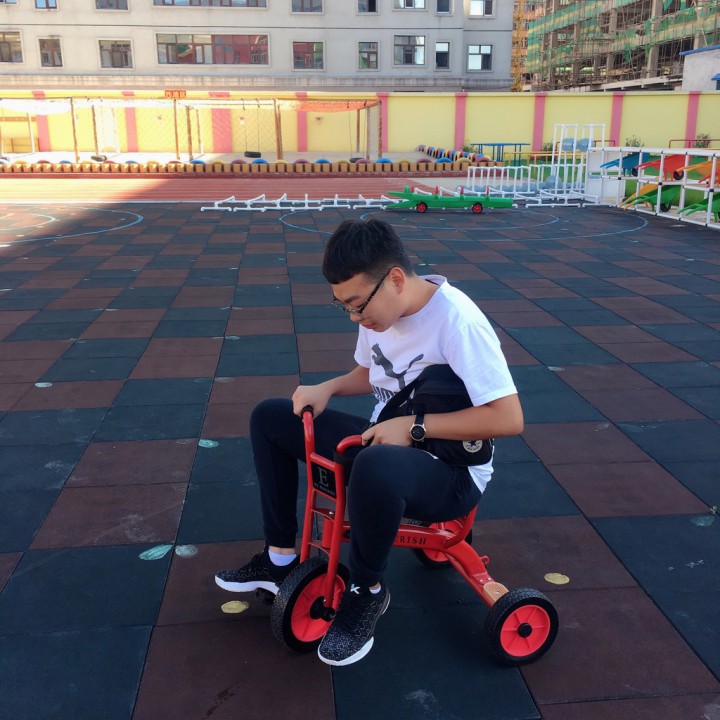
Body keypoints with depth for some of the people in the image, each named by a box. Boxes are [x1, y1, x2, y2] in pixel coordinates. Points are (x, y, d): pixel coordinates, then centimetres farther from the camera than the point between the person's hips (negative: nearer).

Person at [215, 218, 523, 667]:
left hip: (452, 474, -8)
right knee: (270, 418, 5)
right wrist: (327, 388, -4)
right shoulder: (378, 307, -2)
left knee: (375, 467, -43)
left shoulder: (455, 320, -25)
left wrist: (414, 426, -28)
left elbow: (509, 417, -28)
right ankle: (281, 559, 12)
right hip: (388, 443, 8)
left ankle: (368, 591, -12)